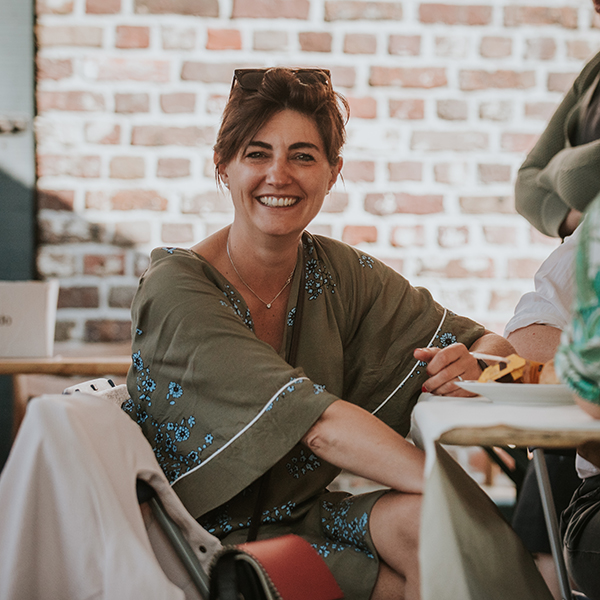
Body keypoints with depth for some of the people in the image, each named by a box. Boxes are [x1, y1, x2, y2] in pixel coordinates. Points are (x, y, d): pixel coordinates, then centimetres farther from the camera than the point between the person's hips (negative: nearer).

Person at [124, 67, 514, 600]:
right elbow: (316, 422, -27)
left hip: (306, 513, 5)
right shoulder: (177, 287, -17)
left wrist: (472, 365, -21)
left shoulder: (340, 273, 0)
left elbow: (492, 345, 4)